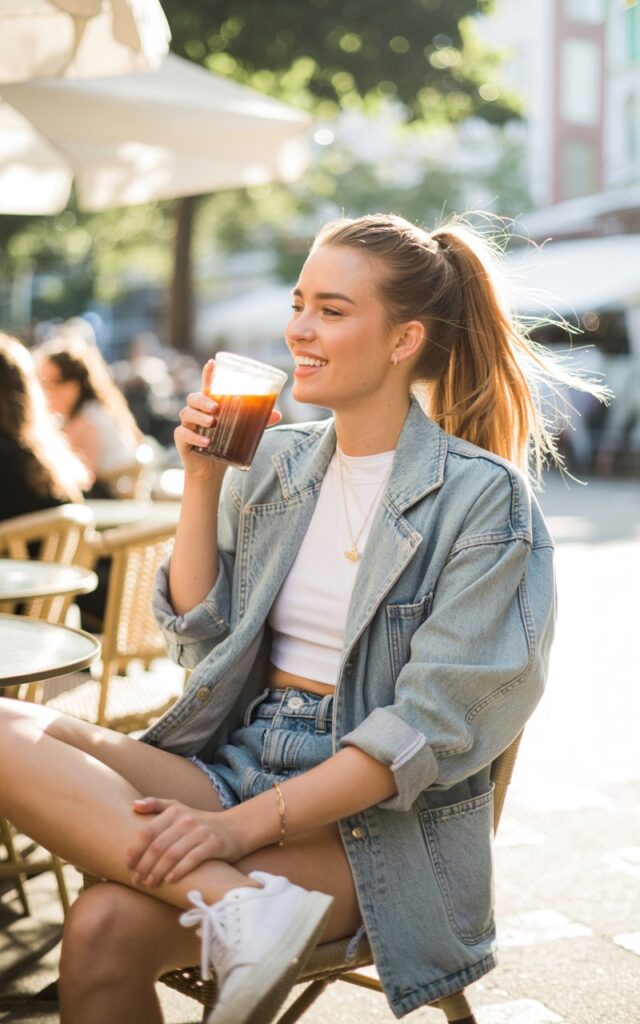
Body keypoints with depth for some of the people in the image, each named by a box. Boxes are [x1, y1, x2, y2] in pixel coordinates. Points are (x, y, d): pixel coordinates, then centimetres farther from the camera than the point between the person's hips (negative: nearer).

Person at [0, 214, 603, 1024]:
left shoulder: (480, 497, -9)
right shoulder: (274, 462, 10)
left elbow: (430, 727, -15)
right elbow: (200, 632, 9)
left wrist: (243, 826, -22)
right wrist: (202, 479, -1)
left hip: (379, 819, -7)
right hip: (238, 760, 7)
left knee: (108, 929, -31)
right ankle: (244, 908, -31)